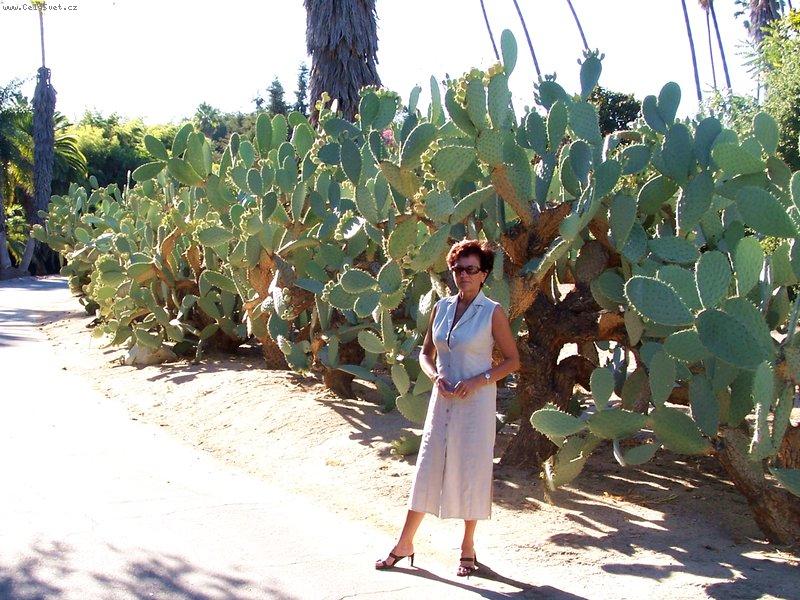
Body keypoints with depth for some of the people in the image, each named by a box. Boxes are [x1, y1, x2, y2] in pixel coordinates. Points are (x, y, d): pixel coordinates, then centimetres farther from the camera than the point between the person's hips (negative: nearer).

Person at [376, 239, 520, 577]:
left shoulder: (492, 312, -7)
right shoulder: (441, 308, 6)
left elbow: (512, 360, -4)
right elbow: (425, 353, 14)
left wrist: (478, 381, -16)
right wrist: (435, 376, -6)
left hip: (476, 401, -4)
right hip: (443, 398, 4)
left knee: (471, 470, 4)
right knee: (428, 467, 7)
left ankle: (468, 547, 19)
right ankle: (405, 543, 15)